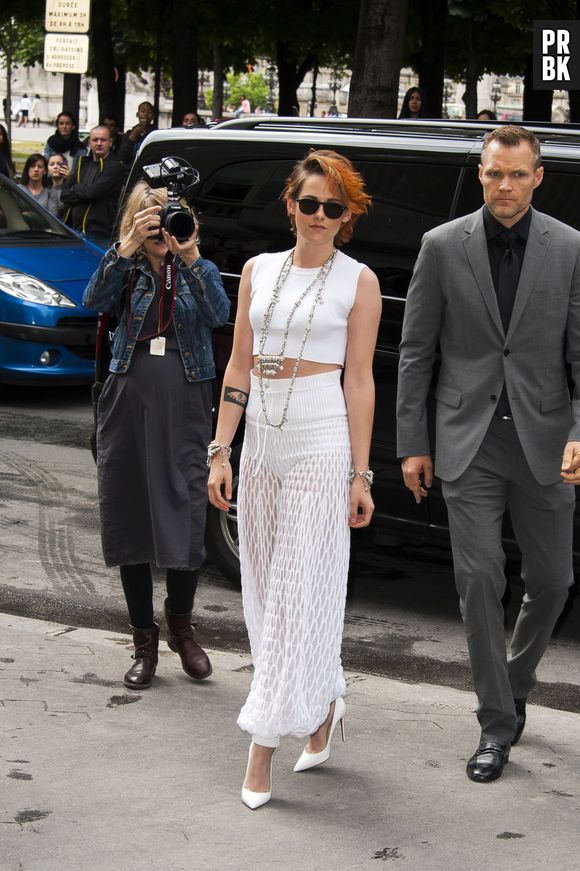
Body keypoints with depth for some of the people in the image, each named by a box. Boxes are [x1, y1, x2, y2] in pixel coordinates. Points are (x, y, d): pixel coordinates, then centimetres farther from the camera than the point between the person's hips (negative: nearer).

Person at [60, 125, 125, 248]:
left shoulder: (114, 167, -6)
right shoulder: (82, 163, 16)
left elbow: (94, 192, -18)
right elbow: (64, 195, 10)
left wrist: (75, 189, 2)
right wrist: (85, 193, -8)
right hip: (76, 230, 6)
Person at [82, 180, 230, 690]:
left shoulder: (199, 270, 7)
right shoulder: (127, 269, 6)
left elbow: (220, 314, -13)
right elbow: (95, 301, -15)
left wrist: (191, 259, -23)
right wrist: (125, 250, -26)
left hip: (186, 404, -1)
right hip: (130, 400, 1)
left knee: (185, 519, -6)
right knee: (130, 520, 3)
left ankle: (182, 628, 15)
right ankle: (145, 642, 14)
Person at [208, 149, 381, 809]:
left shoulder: (358, 281, -1)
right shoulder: (259, 271, 10)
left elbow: (359, 380, -2)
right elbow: (239, 366, 11)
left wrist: (361, 475, -4)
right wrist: (221, 451, 5)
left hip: (321, 441, -5)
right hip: (261, 440, 5)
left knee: (297, 588, -4)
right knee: (266, 587, 9)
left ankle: (264, 742, -2)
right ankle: (322, 706, 27)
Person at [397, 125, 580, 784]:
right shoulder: (443, 247, 1)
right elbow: (416, 351, 4)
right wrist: (412, 443, 1)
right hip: (470, 443, -1)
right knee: (479, 579, -4)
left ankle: (515, 684, 38)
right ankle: (496, 726, 7)